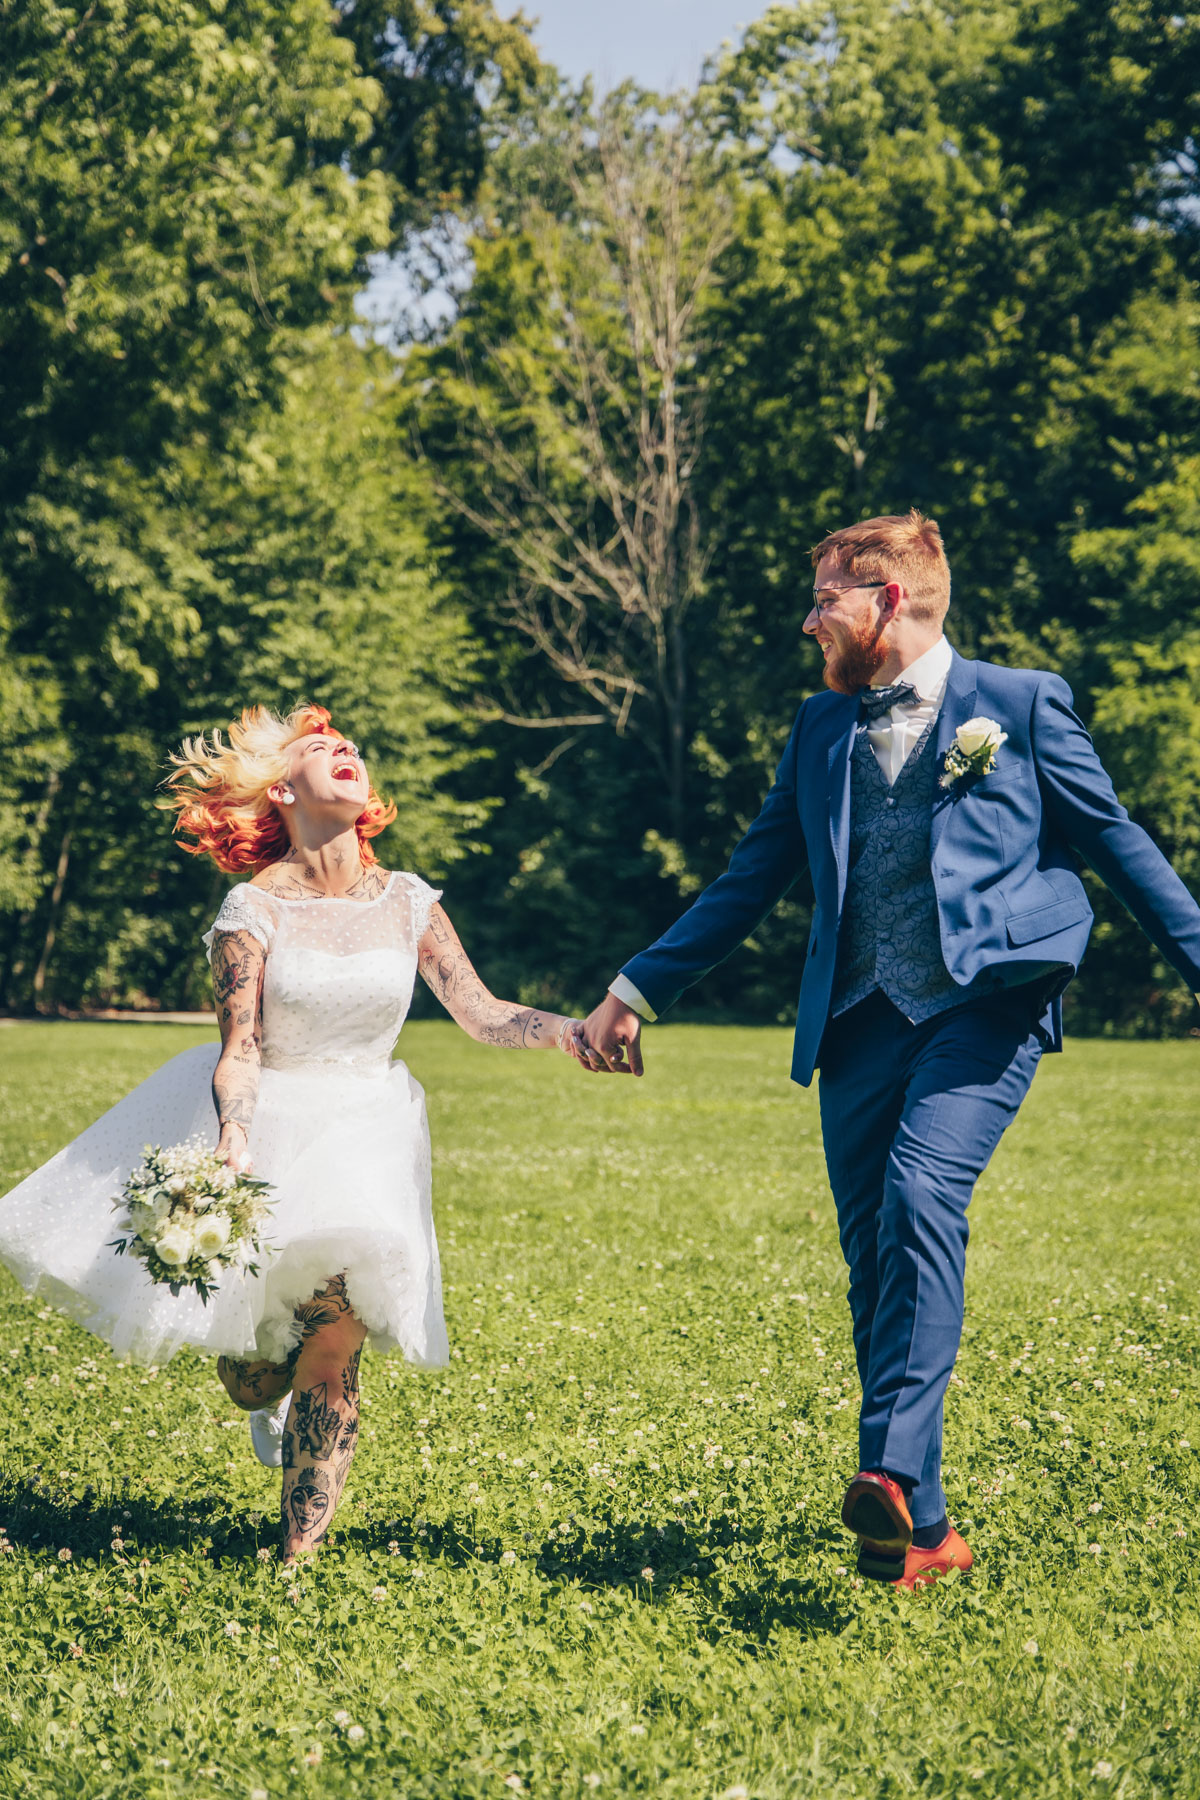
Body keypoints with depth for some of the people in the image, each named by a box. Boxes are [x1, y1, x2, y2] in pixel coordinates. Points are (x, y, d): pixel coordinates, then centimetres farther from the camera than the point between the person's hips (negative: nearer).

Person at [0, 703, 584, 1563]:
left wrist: (575, 1032, -18)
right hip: (269, 1119, -1)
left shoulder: (407, 903, -1)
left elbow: (483, 1014, -2)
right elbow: (238, 1049, -12)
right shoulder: (254, 909, -9)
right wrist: (233, 1144, -29)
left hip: (364, 1131, 1)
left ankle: (301, 1558, -4)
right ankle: (273, 1379, 43)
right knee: (250, 1383, 3)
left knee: (333, 1343, -15)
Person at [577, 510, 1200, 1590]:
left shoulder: (1021, 704, 6)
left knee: (922, 1193, -27)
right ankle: (918, 1528, 9)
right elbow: (751, 881, 22)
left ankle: (895, 1469, -34)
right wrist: (638, 991, 20)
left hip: (985, 1002, -5)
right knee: (873, 1255, 1)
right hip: (862, 1015, 5)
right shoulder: (822, 728, 19)